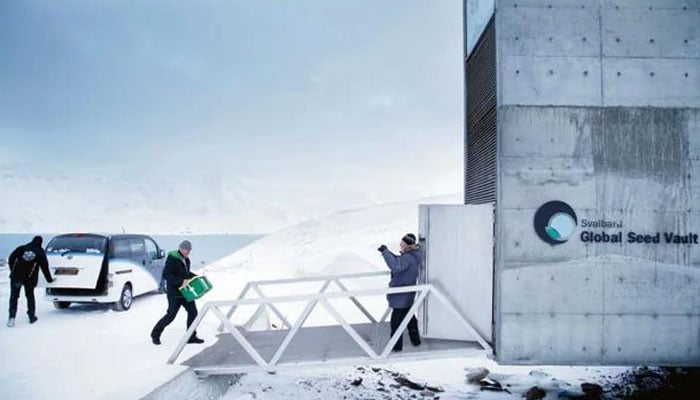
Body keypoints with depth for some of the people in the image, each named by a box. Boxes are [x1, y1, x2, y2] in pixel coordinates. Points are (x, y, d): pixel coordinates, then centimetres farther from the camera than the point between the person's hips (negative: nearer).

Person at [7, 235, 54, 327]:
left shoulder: (21, 248, 8)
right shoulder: (40, 253, 7)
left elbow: (11, 259, 7)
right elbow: (45, 268, 10)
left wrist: (13, 271, 18)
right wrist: (49, 279, 20)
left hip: (16, 276, 0)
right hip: (30, 278, 0)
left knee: (14, 296, 4)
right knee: (30, 296, 15)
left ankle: (12, 318, -6)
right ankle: (32, 316, 16)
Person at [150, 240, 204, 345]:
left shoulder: (186, 259, 9)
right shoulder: (172, 259, -17)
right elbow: (166, 275, -25)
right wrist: (181, 281, -30)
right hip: (174, 293, -8)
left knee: (193, 312, 2)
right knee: (171, 315, -2)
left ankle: (191, 336, 12)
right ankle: (155, 334, 19)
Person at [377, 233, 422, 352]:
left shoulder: (408, 258, -26)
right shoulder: (413, 256, 4)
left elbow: (396, 266, -44)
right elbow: (398, 261, 16)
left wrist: (385, 252, -39)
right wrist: (388, 253, -1)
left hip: (401, 296, -10)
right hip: (408, 296, 10)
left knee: (396, 320, 2)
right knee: (410, 317, 24)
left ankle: (396, 346, 12)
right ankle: (415, 340, 36)